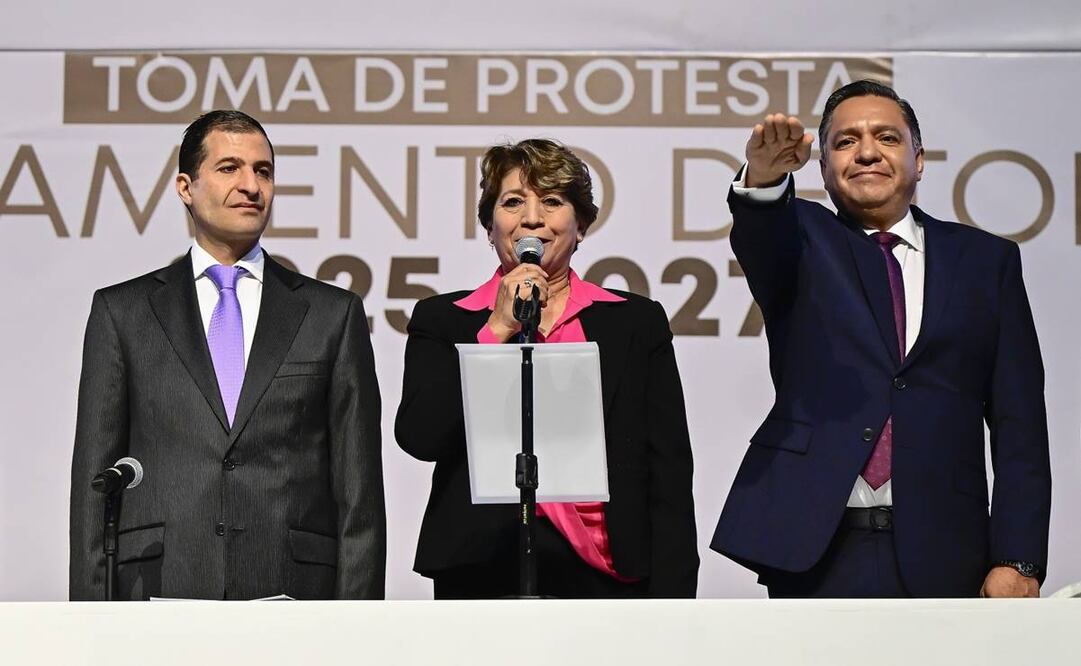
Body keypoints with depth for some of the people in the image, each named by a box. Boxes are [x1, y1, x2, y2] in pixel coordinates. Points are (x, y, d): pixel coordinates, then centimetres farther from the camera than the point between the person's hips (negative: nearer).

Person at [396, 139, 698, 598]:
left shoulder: (637, 323, 10)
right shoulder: (442, 320, 10)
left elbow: (669, 481, 6)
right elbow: (417, 439, -6)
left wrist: (669, 610, -2)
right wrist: (498, 329, -8)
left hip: (606, 577, 1)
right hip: (481, 578, 0)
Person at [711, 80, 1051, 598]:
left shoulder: (987, 261, 11)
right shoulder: (803, 242, 11)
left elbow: (1019, 424, 5)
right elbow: (759, 237, -15)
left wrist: (1017, 559, -4)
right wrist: (764, 180, -38)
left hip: (940, 556, 1)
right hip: (812, 552, -1)